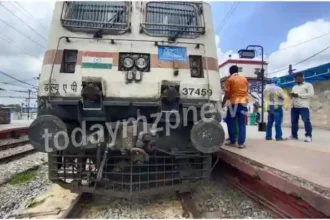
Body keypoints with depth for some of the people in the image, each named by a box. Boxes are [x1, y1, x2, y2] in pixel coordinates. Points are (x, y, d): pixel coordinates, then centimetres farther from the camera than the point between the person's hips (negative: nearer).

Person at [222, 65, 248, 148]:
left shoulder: (229, 80, -2)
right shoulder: (245, 79, 14)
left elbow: (227, 95, -7)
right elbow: (246, 91, 19)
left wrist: (222, 104, -1)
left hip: (233, 103, -4)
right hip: (243, 102, 4)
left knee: (231, 122, 7)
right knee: (242, 123, 4)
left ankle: (232, 141, 11)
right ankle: (241, 143, 2)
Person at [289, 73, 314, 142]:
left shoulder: (308, 85, 6)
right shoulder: (294, 87, 26)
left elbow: (311, 94, -8)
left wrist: (298, 95, -14)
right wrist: (291, 95, 3)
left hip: (303, 106, -6)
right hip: (294, 106, 6)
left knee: (306, 121, -12)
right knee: (294, 121, 5)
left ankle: (308, 136, -9)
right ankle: (294, 135, 12)